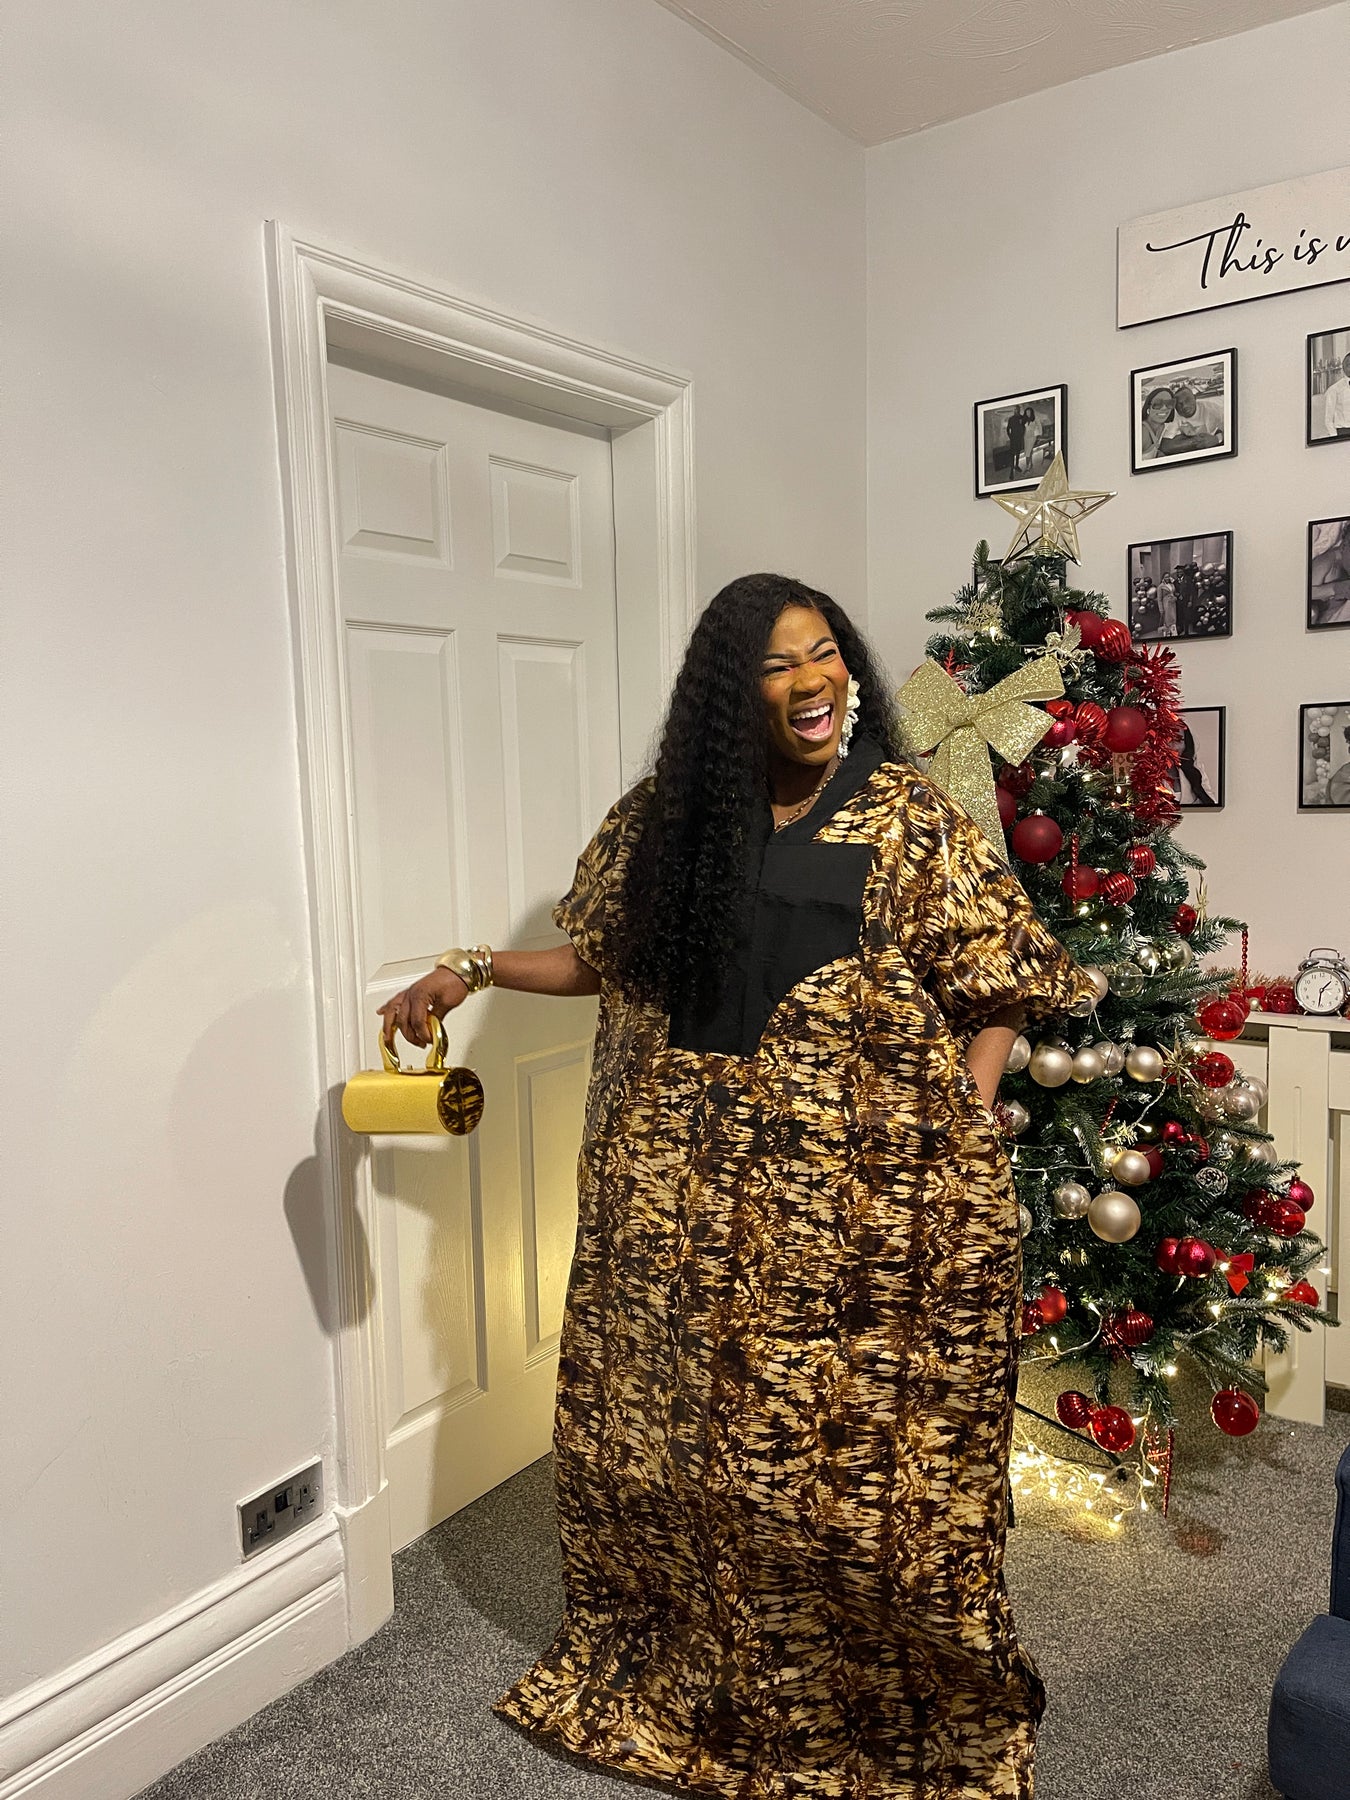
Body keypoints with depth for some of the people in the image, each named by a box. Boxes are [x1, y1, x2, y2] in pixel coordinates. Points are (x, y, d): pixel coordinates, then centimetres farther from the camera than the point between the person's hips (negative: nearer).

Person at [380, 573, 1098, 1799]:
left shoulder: (911, 822, -2)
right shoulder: (665, 820, 6)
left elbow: (994, 997, -1)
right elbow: (610, 960, 16)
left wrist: (960, 1134, -11)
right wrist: (474, 970, 9)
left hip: (858, 1203, -3)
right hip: (686, 1200, 4)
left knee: (860, 1452, 6)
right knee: (674, 1430, 14)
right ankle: (678, 1676, 41)